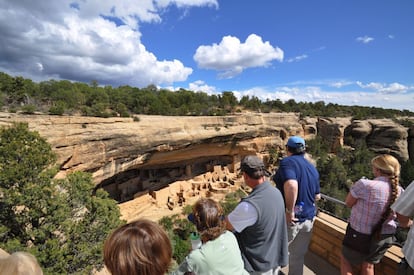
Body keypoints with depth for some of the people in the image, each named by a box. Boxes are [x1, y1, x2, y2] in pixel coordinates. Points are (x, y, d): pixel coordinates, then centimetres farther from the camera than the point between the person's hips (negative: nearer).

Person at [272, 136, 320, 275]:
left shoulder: (287, 162, -16)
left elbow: (291, 186, -35)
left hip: (290, 218, -6)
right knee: (298, 256, 21)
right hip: (308, 218, 7)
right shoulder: (313, 168, 7)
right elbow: (317, 196, 14)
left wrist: (289, 211, -25)